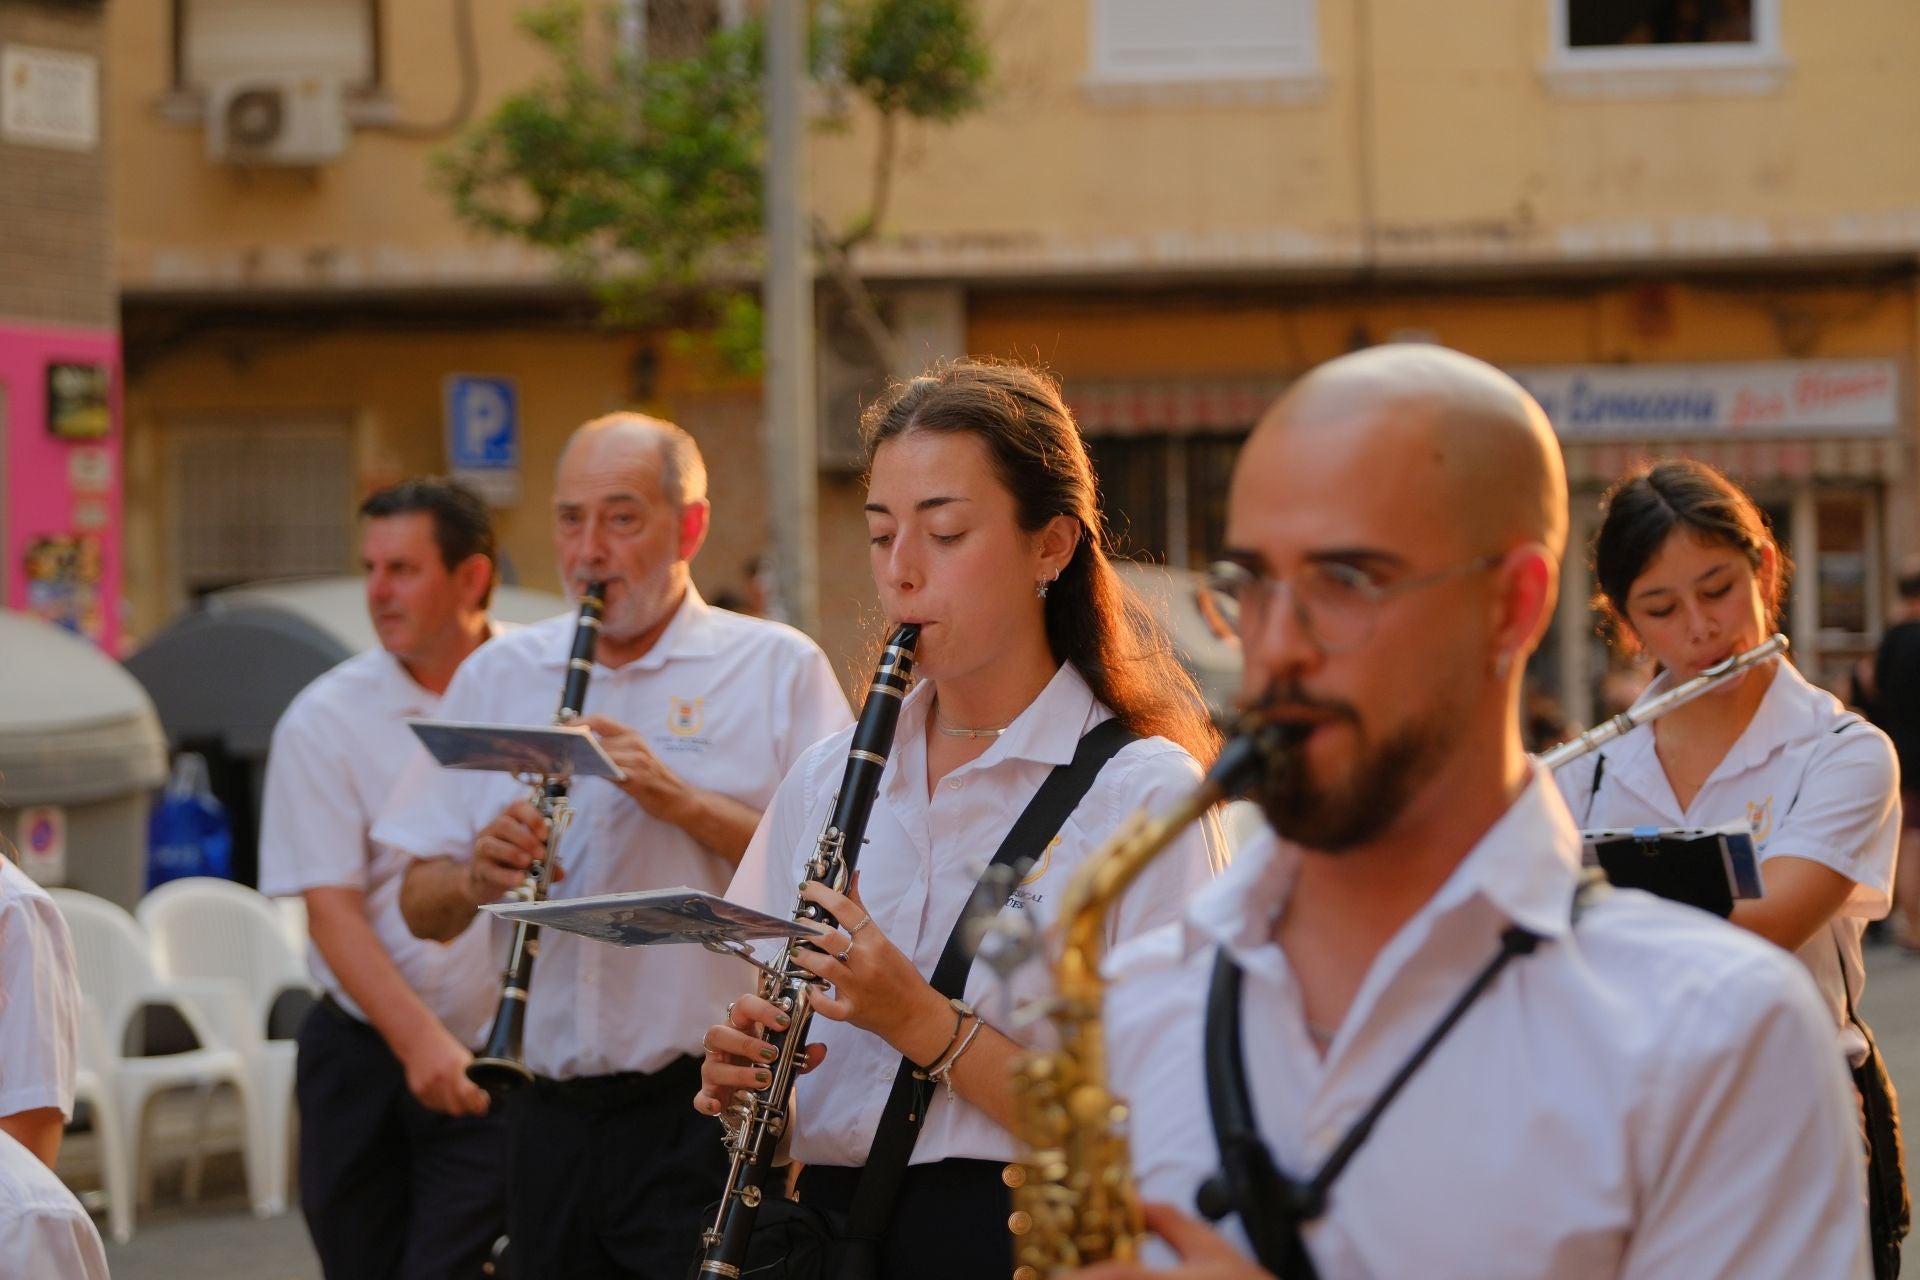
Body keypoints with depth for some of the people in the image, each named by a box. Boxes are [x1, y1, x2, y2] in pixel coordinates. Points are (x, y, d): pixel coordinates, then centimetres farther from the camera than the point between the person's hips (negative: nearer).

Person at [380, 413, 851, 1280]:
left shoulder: (778, 670, 2)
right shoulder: (496, 677, 13)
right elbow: (422, 908, 12)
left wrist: (683, 800, -18)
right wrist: (475, 877, -10)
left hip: (709, 1111, -4)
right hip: (552, 1119, 4)